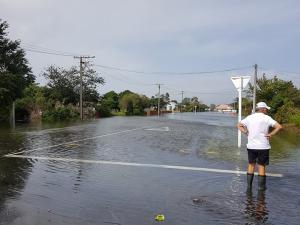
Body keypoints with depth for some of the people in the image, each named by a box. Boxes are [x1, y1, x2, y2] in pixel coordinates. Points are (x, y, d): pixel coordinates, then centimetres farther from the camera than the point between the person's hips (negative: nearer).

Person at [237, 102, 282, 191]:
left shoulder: (249, 117, 5)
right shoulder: (267, 118, -7)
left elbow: (239, 125, 11)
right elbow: (279, 126, -16)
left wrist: (246, 132, 4)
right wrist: (271, 134, -9)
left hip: (251, 146, 3)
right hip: (263, 146, -3)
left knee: (251, 165, 15)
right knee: (261, 166, 8)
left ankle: (249, 186, 17)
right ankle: (261, 187, 16)